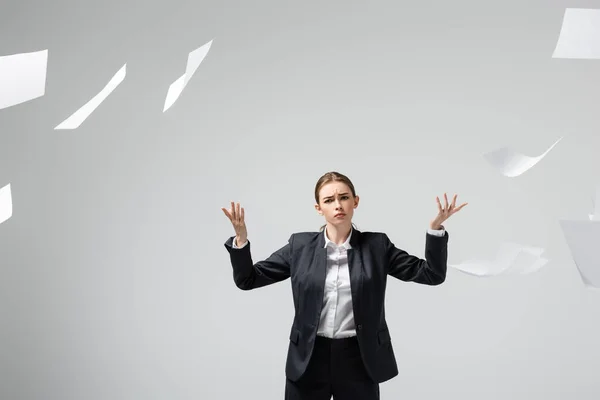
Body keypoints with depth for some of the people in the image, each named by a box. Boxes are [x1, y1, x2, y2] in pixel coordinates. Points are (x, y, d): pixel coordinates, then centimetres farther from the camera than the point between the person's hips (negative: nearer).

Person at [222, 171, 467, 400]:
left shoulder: (376, 245, 0)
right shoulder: (301, 245, 1)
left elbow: (431, 274, -2)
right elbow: (248, 280, 2)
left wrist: (435, 227, -16)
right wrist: (241, 238, -14)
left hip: (358, 360, 0)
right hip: (309, 359, 1)